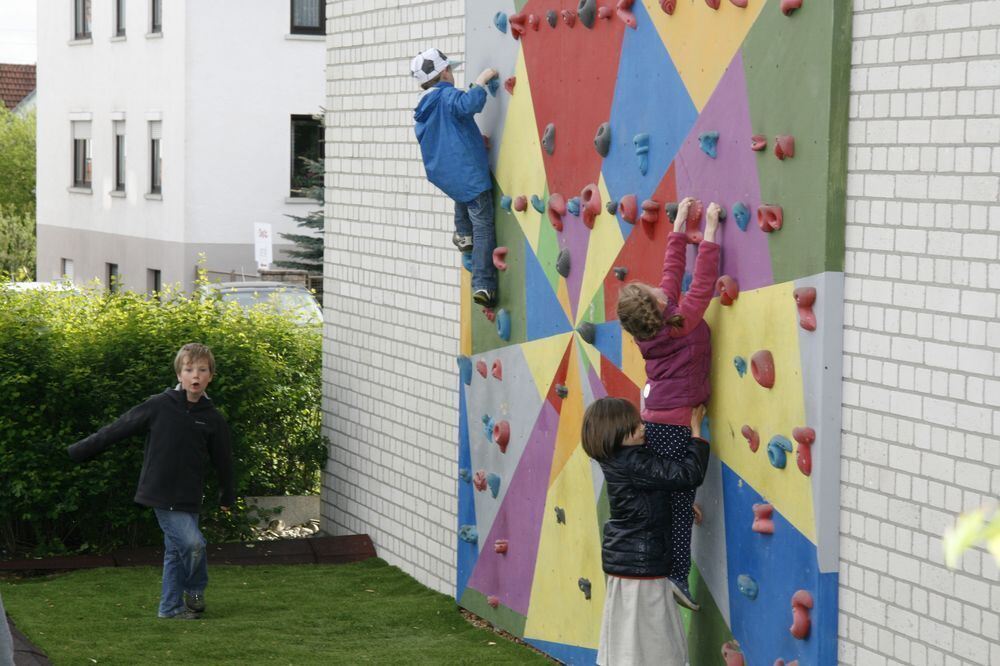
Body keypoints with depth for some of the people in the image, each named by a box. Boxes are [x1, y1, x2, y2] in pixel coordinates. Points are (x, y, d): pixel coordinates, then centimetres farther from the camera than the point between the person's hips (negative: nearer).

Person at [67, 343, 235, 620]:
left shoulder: (213, 419, 0)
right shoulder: (159, 406, -9)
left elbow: (223, 461, 13)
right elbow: (118, 429, -2)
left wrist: (227, 497, 23)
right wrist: (79, 451, 1)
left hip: (189, 500, 4)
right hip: (161, 495, -4)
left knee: (176, 552, 12)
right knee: (192, 543, -15)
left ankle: (171, 607, 24)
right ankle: (195, 591, 10)